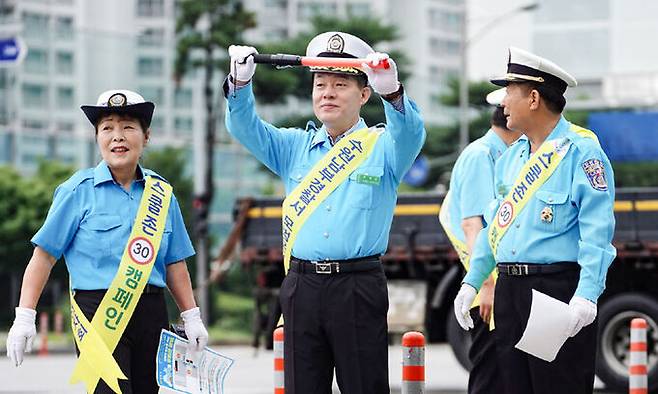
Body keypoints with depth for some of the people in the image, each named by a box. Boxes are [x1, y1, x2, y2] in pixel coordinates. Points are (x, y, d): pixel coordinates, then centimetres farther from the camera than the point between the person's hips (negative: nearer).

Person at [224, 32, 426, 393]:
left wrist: (391, 91, -37)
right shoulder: (294, 146, 15)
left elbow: (410, 133, -16)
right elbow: (246, 129, 3)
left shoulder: (383, 146, 5)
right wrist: (240, 83, -17)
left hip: (359, 287, -3)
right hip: (302, 286, 3)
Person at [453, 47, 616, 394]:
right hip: (510, 288, 8)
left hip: (559, 287, -8)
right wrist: (472, 281, 16)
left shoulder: (581, 151, -8)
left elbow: (597, 231, -15)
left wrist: (586, 295, -23)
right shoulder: (510, 157, 17)